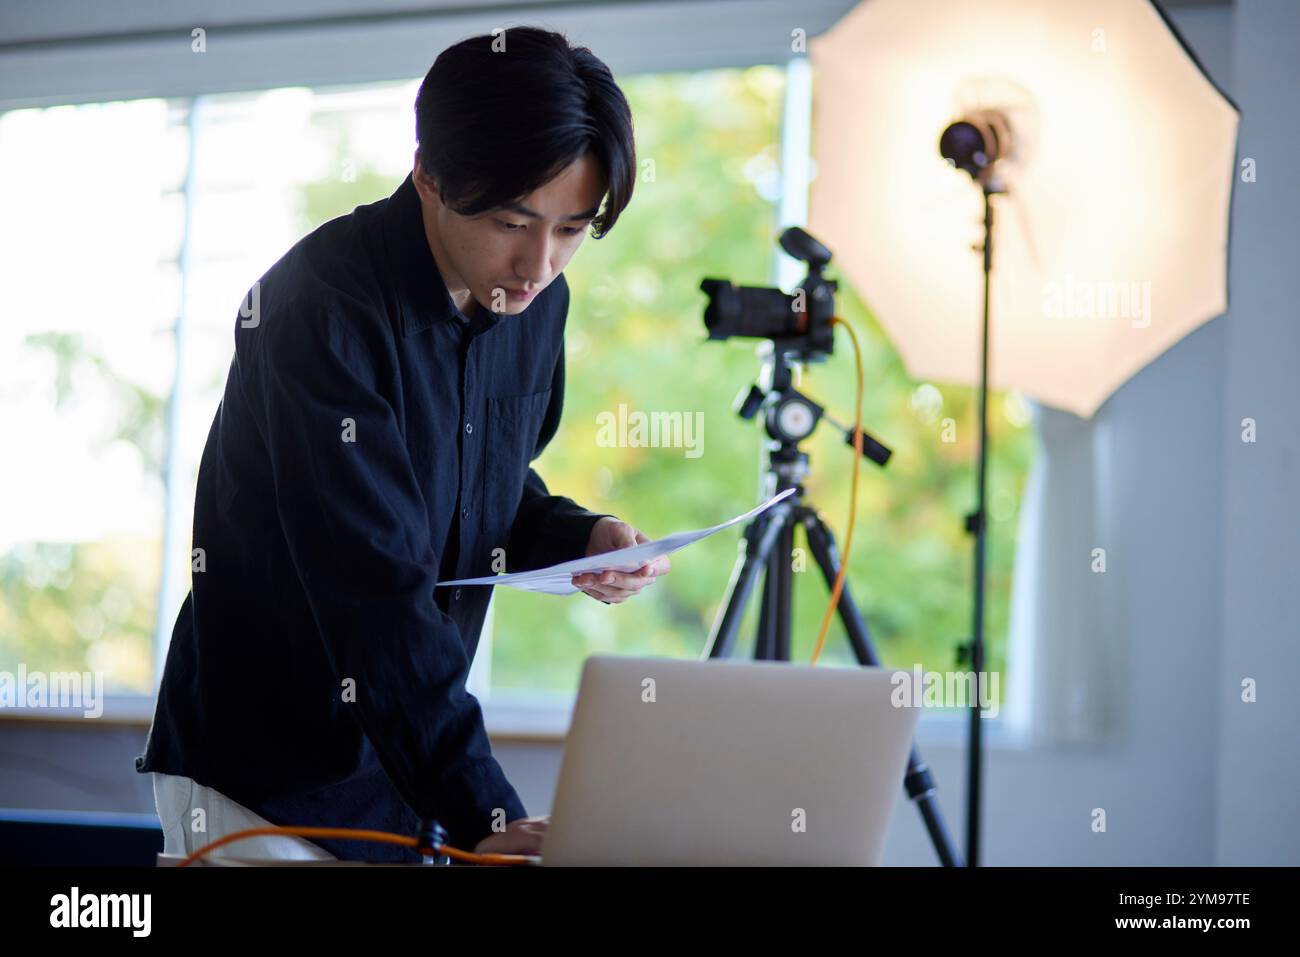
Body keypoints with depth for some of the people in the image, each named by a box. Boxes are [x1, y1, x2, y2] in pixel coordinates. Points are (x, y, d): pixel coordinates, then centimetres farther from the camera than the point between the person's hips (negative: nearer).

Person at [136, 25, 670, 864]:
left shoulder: (537, 302, -1)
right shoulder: (321, 307, -23)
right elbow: (372, 586, -30)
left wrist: (581, 538, -7)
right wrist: (482, 813, -36)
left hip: (411, 763, 6)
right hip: (262, 772, -6)